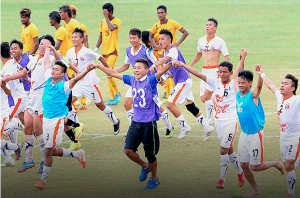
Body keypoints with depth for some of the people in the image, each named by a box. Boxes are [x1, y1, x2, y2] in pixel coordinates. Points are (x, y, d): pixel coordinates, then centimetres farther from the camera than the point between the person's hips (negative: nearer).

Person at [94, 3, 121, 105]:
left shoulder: (117, 21, -7)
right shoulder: (102, 22, 12)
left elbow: (112, 28, -29)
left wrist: (107, 17, -20)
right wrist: (96, 48, 8)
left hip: (113, 50, -7)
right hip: (105, 51, 7)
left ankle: (117, 93, -2)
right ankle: (113, 97, 12)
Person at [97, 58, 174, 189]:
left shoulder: (150, 81, -11)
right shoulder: (132, 80, 5)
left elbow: (161, 71, -28)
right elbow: (114, 74, 13)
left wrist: (171, 63, -46)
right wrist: (98, 67, 13)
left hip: (149, 123, -5)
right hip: (136, 122, 5)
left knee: (150, 154, 4)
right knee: (128, 150, -3)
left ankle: (154, 179, 25)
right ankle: (145, 166, 25)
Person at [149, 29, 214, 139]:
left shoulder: (173, 50, -18)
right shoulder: (165, 52, 11)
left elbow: (166, 59, -41)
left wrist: (154, 65, -56)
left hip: (184, 81, -10)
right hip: (180, 82, 10)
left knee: (170, 104, -14)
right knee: (190, 106, 15)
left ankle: (185, 126, -3)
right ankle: (206, 127, 23)